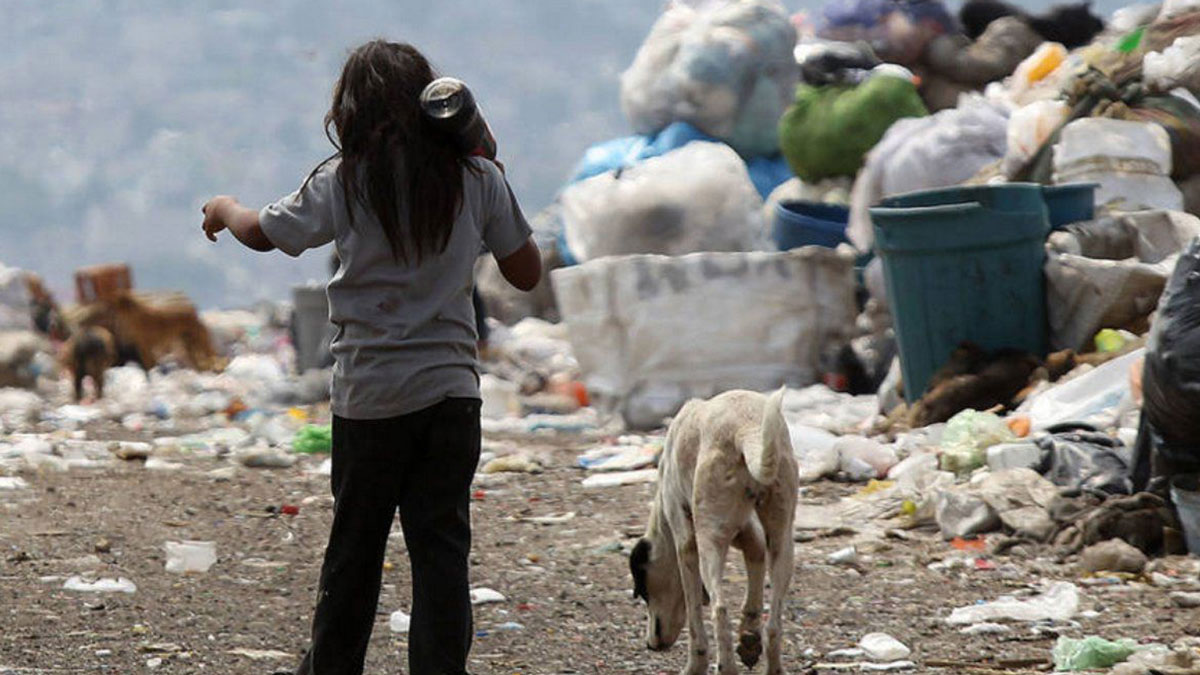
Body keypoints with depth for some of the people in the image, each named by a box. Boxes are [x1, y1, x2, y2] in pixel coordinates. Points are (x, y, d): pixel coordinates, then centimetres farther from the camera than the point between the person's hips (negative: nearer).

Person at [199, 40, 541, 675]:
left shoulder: (344, 181, -5)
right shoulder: (477, 178, 0)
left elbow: (262, 232, 5)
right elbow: (526, 271, 8)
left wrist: (223, 208, 27)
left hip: (369, 392, -1)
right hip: (452, 387, 1)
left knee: (354, 545, 11)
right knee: (441, 547, 1)